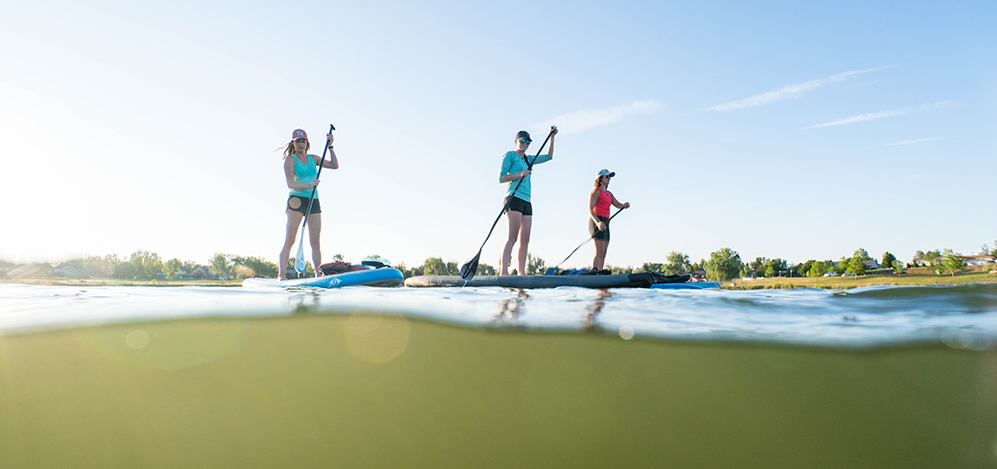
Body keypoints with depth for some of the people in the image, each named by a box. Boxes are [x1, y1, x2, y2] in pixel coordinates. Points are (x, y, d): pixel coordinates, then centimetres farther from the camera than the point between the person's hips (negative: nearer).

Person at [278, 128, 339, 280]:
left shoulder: (313, 158, 15)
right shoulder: (290, 160, -1)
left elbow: (334, 165, 14)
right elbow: (290, 184, -11)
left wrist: (330, 146, 7)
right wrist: (310, 185, -23)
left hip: (314, 201, 5)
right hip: (296, 200, -5)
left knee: (316, 242, 2)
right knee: (289, 240, -9)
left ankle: (318, 275, 3)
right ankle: (282, 275, -10)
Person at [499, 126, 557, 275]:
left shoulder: (528, 159, 25)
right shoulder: (510, 155, 4)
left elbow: (548, 156, 35)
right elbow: (501, 178, -5)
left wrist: (552, 138, 27)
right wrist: (520, 175, -16)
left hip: (526, 201, 8)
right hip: (514, 198, -8)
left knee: (525, 239, 1)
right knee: (512, 237, -16)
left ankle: (521, 272, 2)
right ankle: (504, 272, -20)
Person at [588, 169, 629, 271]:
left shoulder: (609, 194, 23)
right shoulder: (596, 191, -3)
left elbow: (618, 205, 16)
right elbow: (590, 209, -14)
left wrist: (625, 205, -8)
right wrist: (598, 222, -29)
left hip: (605, 224, 9)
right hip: (596, 222, -9)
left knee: (603, 255, 5)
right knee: (599, 253, -18)